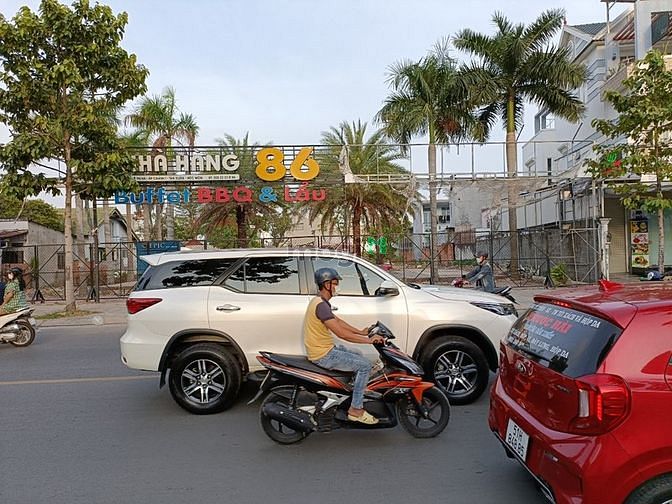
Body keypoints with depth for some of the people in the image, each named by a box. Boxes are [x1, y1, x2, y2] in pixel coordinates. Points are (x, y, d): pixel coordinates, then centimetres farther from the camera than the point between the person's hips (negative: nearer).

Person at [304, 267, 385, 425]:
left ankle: (356, 397, 29)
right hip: (323, 355, -10)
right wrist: (369, 340, -22)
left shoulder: (319, 301, 11)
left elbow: (338, 321, 17)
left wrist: (361, 332, 11)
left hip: (325, 348, 10)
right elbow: (341, 332, -27)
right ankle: (355, 410, -4)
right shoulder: (321, 305, -23)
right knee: (364, 365, -10)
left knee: (359, 358, 22)